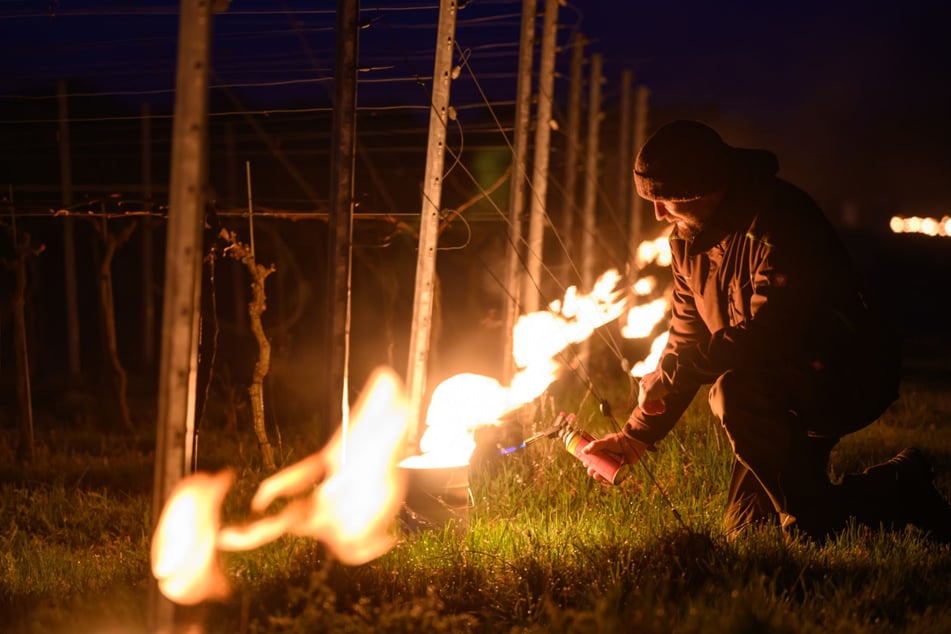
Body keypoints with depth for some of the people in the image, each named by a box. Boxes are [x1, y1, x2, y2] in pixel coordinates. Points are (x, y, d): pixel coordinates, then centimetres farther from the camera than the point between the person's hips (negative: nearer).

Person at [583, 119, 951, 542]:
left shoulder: (779, 220, -24)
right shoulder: (687, 241, 4)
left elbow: (768, 334, -33)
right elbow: (686, 343, 11)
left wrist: (665, 377, -26)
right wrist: (637, 435, 6)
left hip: (850, 377, -9)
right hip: (785, 389, 9)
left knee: (736, 393, -36)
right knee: (744, 531, 7)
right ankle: (896, 496, 20)